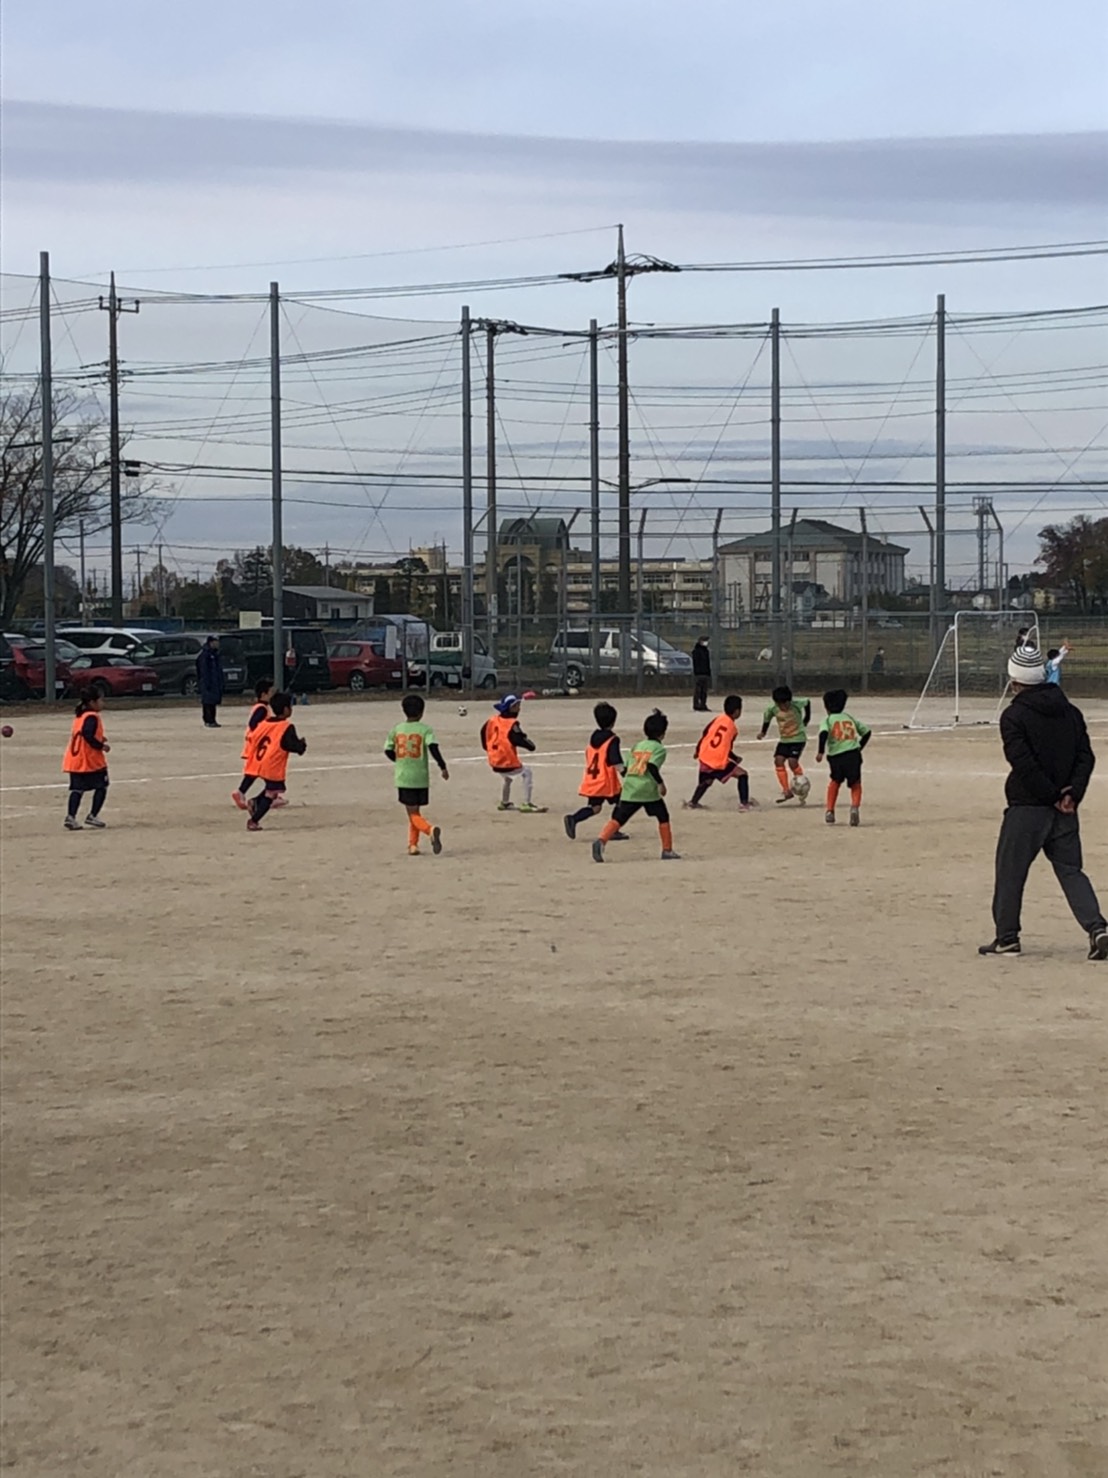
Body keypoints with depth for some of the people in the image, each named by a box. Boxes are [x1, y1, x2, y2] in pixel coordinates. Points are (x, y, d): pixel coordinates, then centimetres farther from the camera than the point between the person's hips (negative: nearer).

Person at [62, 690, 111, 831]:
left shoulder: (80, 716, 16)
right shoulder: (92, 717, -12)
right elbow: (88, 734, -25)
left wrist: (99, 740, 15)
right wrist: (101, 746, -16)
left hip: (74, 760, 8)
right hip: (90, 760, -8)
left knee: (77, 789, 5)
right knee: (101, 786, 7)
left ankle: (70, 817, -8)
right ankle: (92, 816, 2)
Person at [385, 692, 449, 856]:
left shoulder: (396, 729, 3)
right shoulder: (425, 729, -4)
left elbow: (388, 751, 7)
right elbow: (433, 747, -19)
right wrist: (442, 766, -15)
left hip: (403, 777, 0)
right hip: (421, 777, 0)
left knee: (413, 813, -1)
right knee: (415, 811, 18)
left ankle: (430, 830, -29)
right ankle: (413, 844, 16)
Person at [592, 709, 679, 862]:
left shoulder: (637, 746, 18)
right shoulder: (659, 748, 2)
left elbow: (625, 769, 15)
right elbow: (652, 766, -16)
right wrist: (661, 783, -11)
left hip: (629, 790, 4)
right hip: (649, 790, -4)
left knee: (618, 819, -2)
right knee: (663, 818, 14)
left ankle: (601, 840, -24)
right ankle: (667, 850, 16)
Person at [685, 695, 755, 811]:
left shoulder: (718, 718, 6)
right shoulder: (733, 728, -4)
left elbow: (704, 735, 5)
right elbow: (727, 749, 0)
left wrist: (698, 750, 18)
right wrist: (736, 759, 18)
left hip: (704, 757, 5)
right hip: (719, 762, -5)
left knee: (706, 781, 30)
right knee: (742, 775, 7)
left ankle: (692, 803, 33)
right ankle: (744, 803, -1)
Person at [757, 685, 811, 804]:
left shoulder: (797, 705, -20)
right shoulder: (772, 709, -12)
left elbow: (807, 702, 0)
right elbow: (767, 717, 9)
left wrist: (807, 719, 5)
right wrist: (763, 731, 10)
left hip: (798, 738, -4)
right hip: (784, 739, 4)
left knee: (792, 760, -19)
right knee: (778, 760, -11)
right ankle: (786, 791, -1)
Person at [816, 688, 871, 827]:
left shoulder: (828, 720, 7)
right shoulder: (850, 718, 18)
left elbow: (823, 733, -15)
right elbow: (867, 732, 20)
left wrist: (821, 752, -13)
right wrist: (859, 747, 28)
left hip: (836, 757, -1)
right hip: (853, 755, 1)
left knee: (835, 781, 24)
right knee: (855, 784, 12)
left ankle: (830, 811, 18)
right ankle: (855, 806, -16)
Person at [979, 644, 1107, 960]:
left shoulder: (1014, 716, -9)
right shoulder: (1070, 712, 10)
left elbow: (1023, 763, -17)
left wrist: (1051, 795, -10)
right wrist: (1072, 794, -4)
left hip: (1027, 807, -5)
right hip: (1065, 810, 5)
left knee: (1010, 871, 7)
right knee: (1071, 871, 9)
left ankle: (1006, 937, 11)